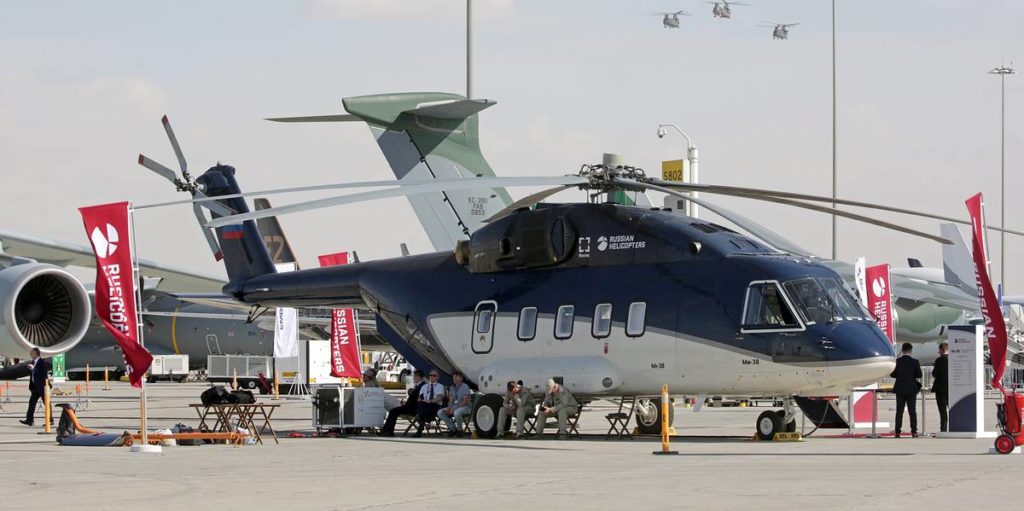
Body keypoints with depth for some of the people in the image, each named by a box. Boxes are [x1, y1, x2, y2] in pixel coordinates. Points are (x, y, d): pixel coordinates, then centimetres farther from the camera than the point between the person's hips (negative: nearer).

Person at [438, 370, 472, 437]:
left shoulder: (465, 387, -11)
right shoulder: (453, 387, 12)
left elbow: (465, 401, -18)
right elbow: (451, 400, 10)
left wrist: (454, 409, -23)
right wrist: (449, 408, -13)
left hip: (465, 407, -7)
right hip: (455, 407, 7)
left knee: (457, 413, -41)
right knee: (440, 413, -9)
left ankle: (459, 430, -15)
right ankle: (453, 429, -1)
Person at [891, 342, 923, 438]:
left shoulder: (897, 361, -6)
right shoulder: (915, 362, -8)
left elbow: (893, 374, -2)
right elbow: (919, 375, -5)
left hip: (900, 389, 1)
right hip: (912, 389, -1)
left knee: (899, 411, 5)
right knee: (912, 411, 4)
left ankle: (897, 432, 1)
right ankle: (914, 431, 0)